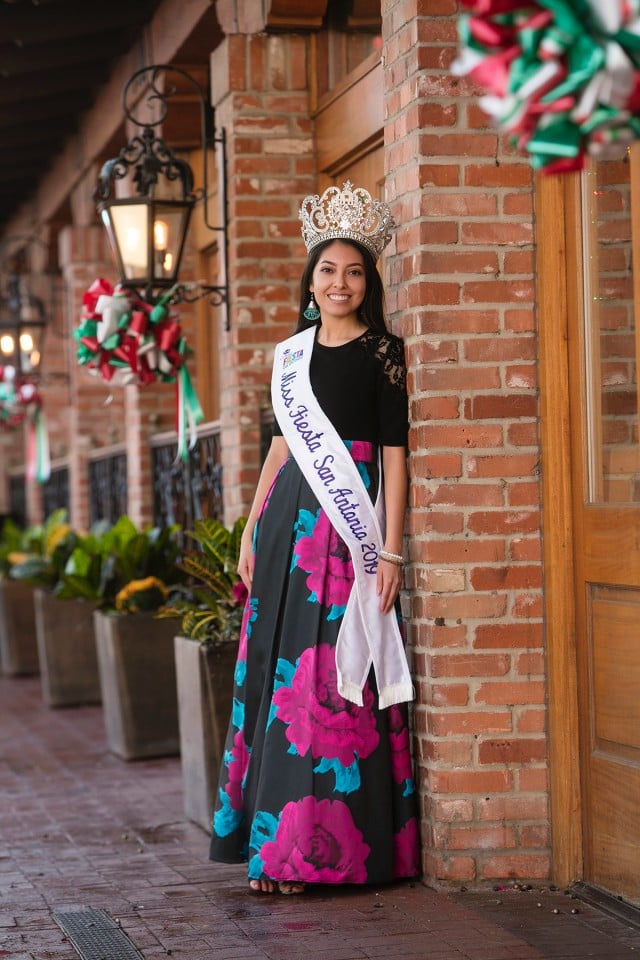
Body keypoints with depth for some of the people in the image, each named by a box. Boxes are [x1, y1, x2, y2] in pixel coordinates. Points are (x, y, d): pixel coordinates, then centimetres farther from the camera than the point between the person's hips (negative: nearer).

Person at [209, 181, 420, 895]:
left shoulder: (382, 353, -1)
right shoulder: (291, 353, 16)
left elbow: (395, 454, -6)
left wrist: (390, 551, -13)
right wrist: (252, 529, 15)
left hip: (350, 524, -6)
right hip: (288, 518, 6)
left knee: (332, 676, -8)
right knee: (278, 669, 5)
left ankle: (322, 846, -3)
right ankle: (275, 841, 11)